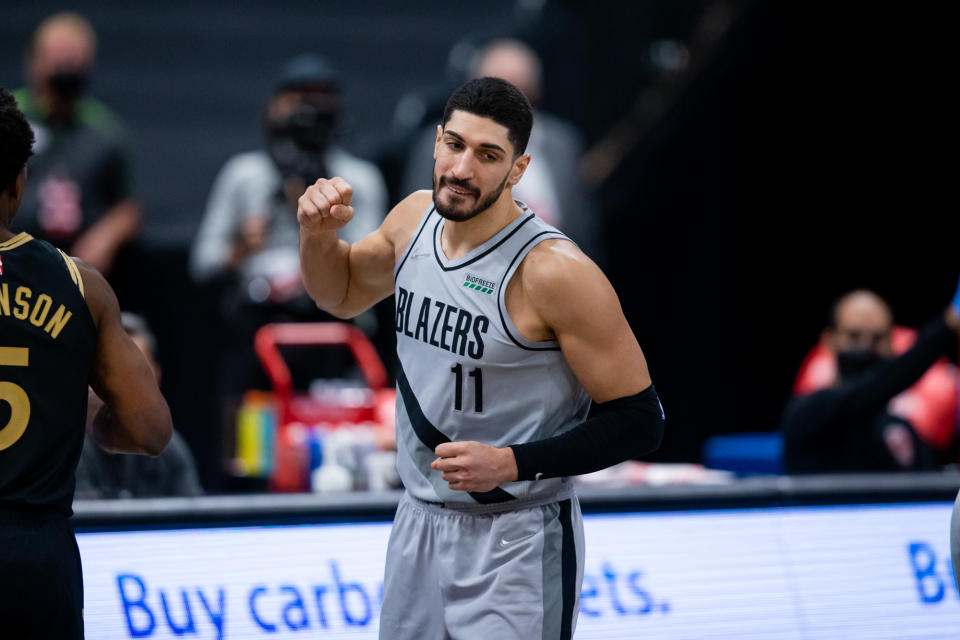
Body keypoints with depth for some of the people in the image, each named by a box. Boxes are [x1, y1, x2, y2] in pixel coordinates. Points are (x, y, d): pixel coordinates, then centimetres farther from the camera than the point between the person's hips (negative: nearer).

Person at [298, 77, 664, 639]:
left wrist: (512, 464, -24)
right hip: (419, 525, 7)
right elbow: (343, 295, 21)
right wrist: (318, 234, 0)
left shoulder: (556, 271, -21)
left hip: (515, 545, -6)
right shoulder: (415, 219, 0)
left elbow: (639, 421, -18)